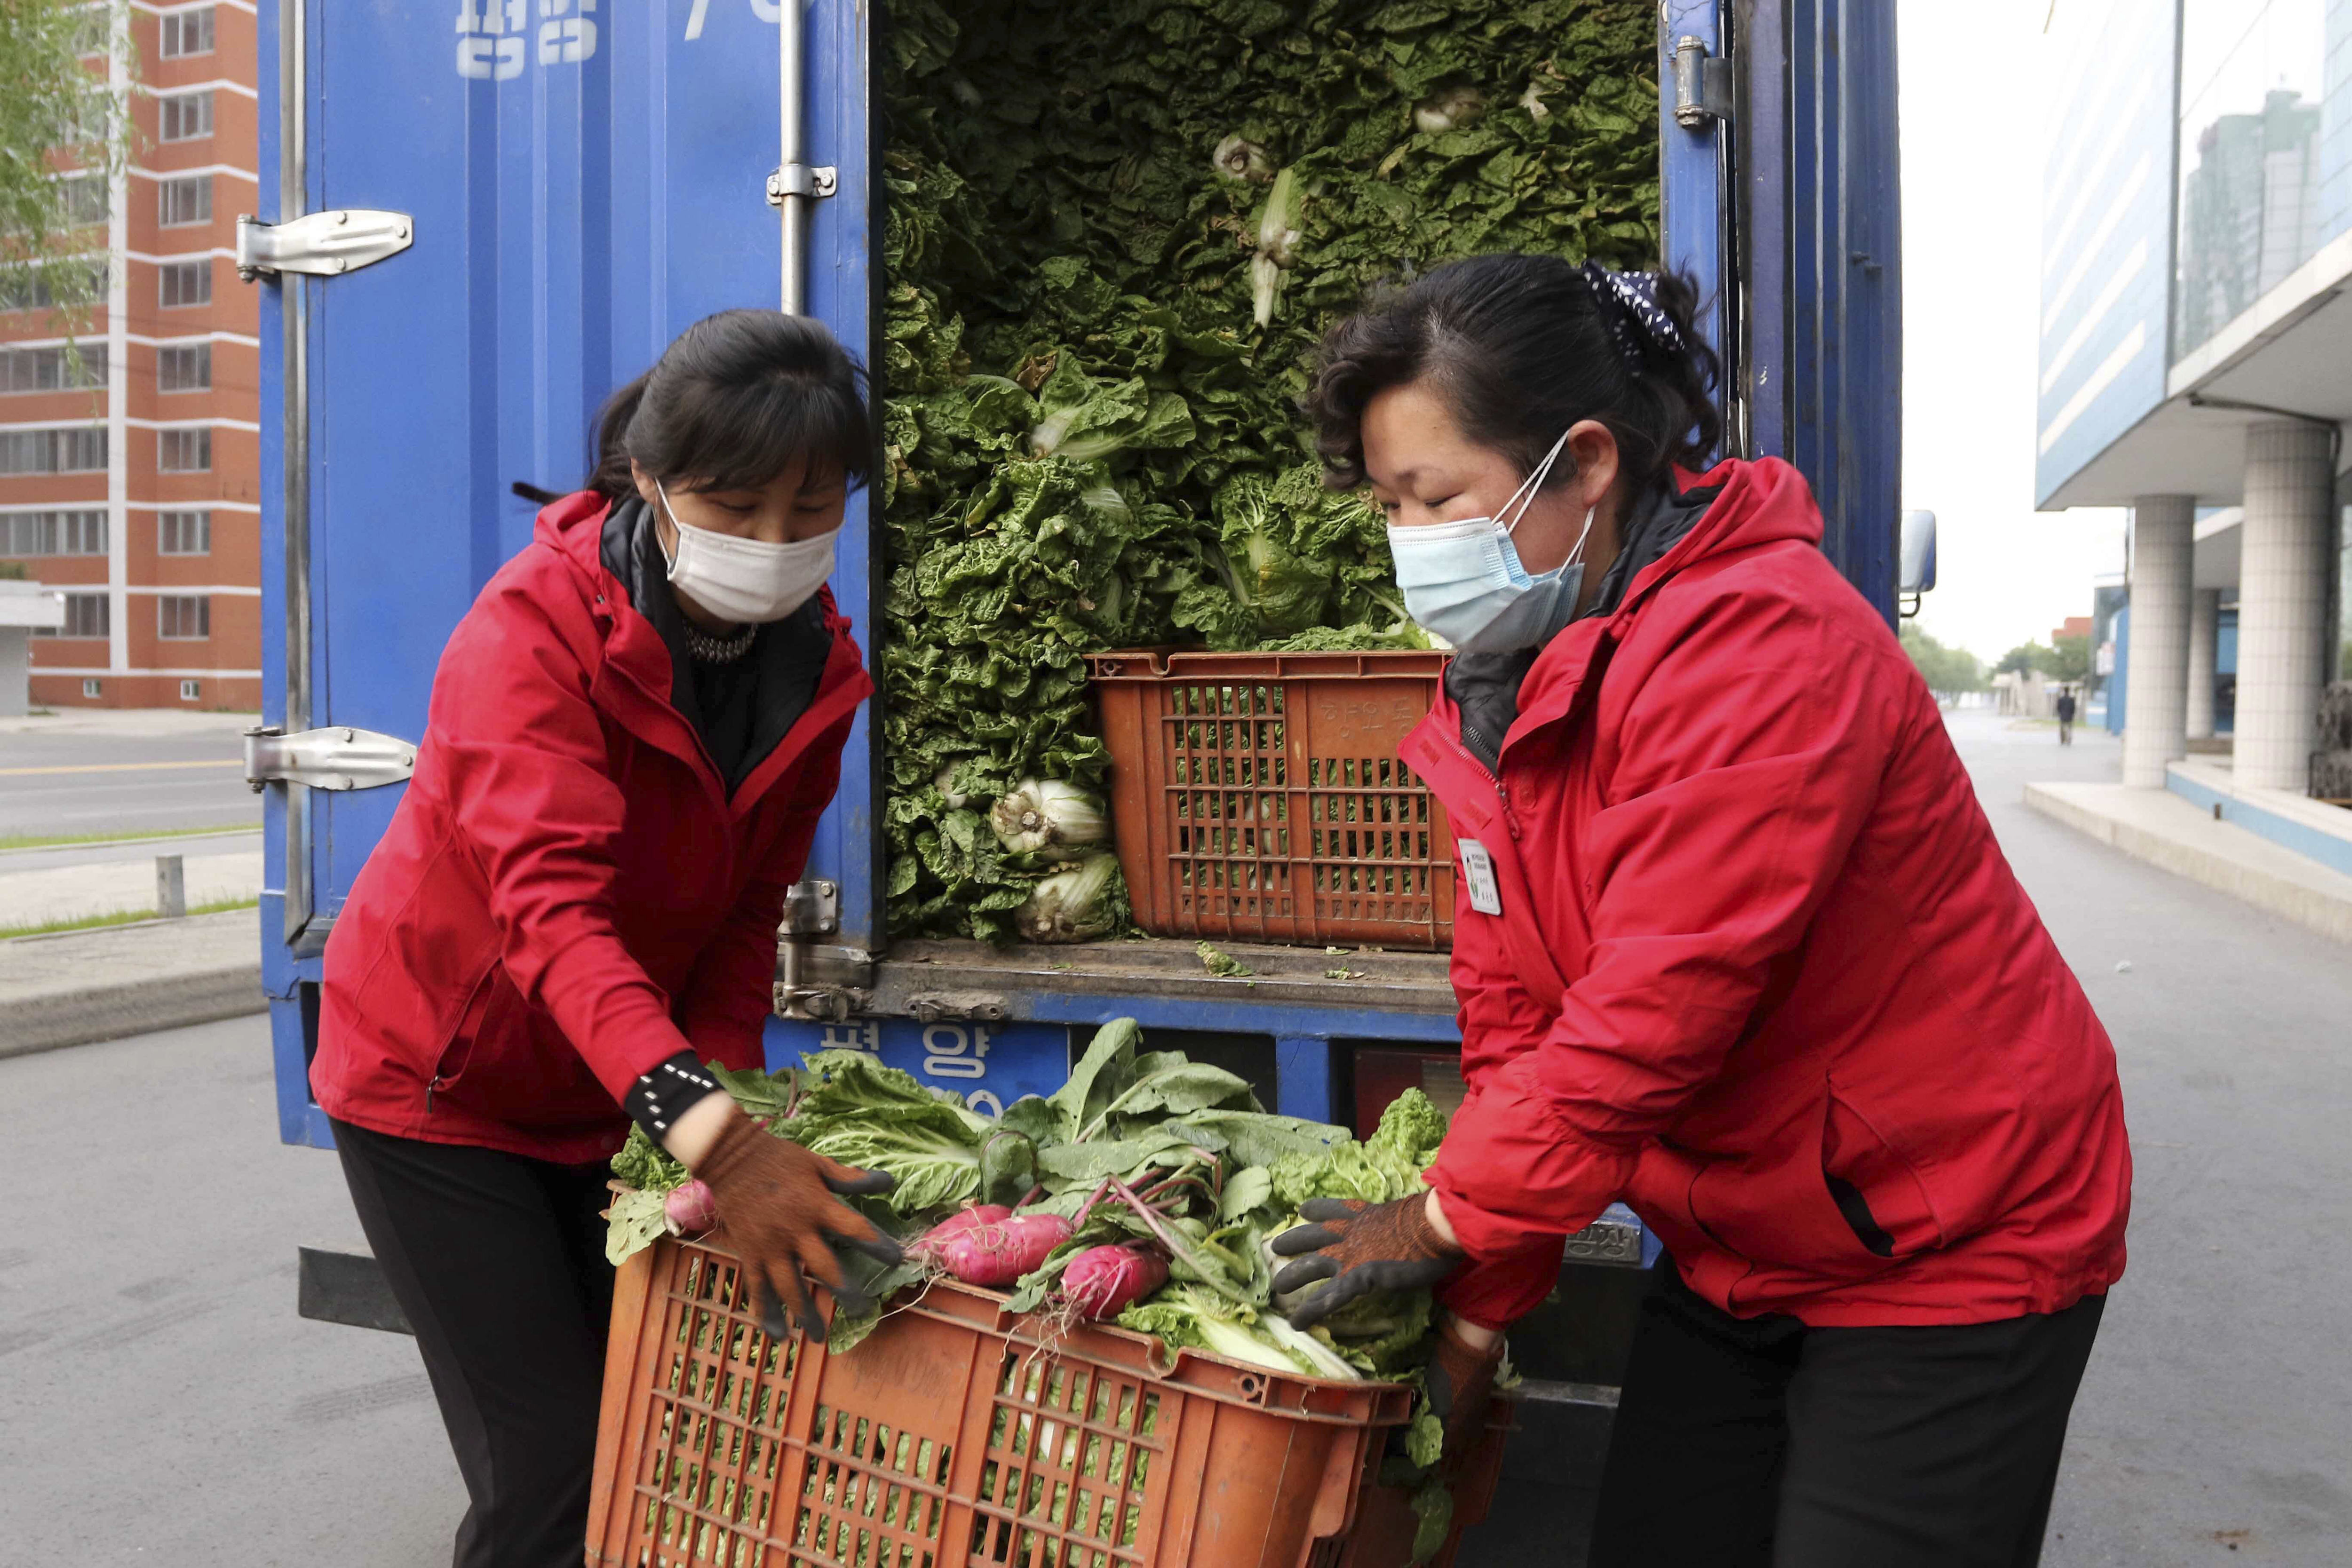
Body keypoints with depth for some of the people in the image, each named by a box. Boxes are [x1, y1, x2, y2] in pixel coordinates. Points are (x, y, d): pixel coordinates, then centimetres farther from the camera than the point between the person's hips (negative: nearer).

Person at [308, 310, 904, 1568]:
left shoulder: (815, 667, -7)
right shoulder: (532, 632, -25)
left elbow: (746, 909, -3)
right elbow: (554, 904, -38)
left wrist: (727, 1084, -18)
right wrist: (708, 1133, -52)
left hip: (617, 1099, 5)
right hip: (437, 1083, -5)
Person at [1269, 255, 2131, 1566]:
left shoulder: (1759, 639, -27)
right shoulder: (1499, 696, 0)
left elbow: (1657, 1009, -29)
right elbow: (1515, 1022, 1)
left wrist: (1452, 1221, -17)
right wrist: (1483, 1311, -1)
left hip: (1943, 1251, -7)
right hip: (1735, 1251, 7)